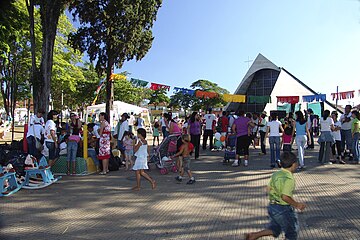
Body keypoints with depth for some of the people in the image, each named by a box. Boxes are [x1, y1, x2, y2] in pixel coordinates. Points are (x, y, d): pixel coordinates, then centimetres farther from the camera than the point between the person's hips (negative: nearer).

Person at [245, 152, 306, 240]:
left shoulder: (276, 174, 4)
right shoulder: (289, 179, -21)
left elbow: (269, 188, 10)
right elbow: (285, 197, -28)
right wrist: (296, 204, -15)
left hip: (272, 206, 8)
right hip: (283, 209, -7)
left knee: (274, 230, 22)